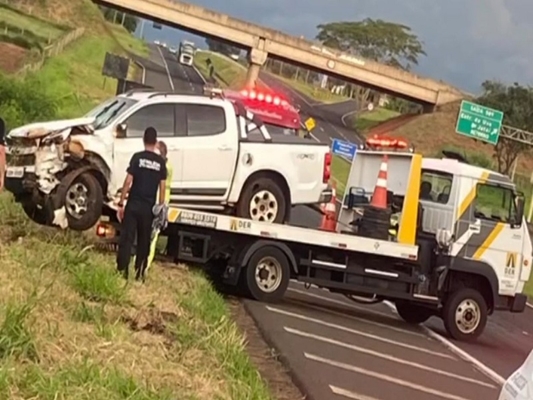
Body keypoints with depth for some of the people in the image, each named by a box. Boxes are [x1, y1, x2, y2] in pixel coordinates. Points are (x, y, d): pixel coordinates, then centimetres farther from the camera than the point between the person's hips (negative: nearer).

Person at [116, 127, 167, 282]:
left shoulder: (137, 157, -5)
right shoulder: (161, 161, 3)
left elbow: (128, 181, -9)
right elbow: (162, 186, 3)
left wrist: (121, 203, -4)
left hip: (133, 205, -2)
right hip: (149, 207, 2)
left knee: (126, 239, -1)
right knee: (144, 241, 11)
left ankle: (122, 271, -6)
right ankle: (139, 274, 13)